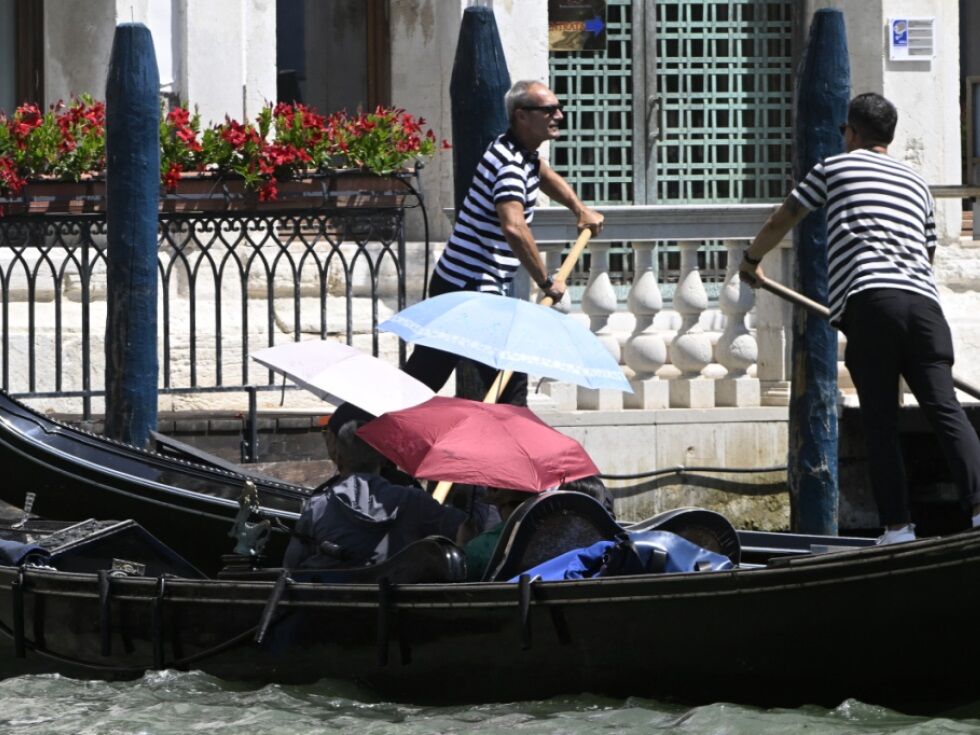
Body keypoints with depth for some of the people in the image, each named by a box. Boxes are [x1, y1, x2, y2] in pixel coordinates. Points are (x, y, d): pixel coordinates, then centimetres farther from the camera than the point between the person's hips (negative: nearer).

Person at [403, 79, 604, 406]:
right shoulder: (509, 164, -20)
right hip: (474, 289, -10)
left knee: (424, 373, 12)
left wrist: (580, 209, 30)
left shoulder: (525, 155, 14)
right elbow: (514, 229, -35)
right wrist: (546, 281, -27)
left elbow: (546, 176, 40)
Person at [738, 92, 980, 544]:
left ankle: (898, 527, -7)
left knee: (880, 422, -1)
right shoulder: (916, 184, 29)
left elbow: (781, 222, 23)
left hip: (869, 301, -3)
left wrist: (751, 261, 41)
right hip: (923, 301, 3)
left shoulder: (835, 168, 17)